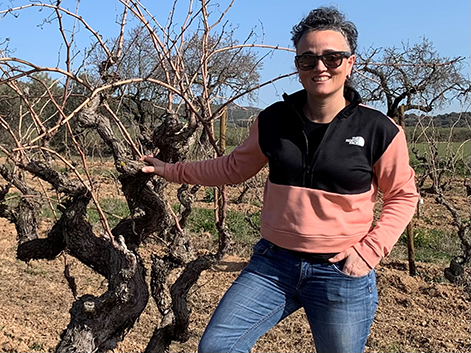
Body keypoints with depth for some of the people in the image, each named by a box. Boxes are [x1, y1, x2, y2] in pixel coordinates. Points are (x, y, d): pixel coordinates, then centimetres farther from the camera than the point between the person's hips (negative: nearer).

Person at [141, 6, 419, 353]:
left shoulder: (378, 130, -8)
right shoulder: (273, 121, 0)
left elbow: (402, 195, 3)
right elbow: (235, 166, 15)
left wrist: (369, 251, -8)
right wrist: (173, 171, 15)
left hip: (341, 273, -2)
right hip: (274, 264, 3)